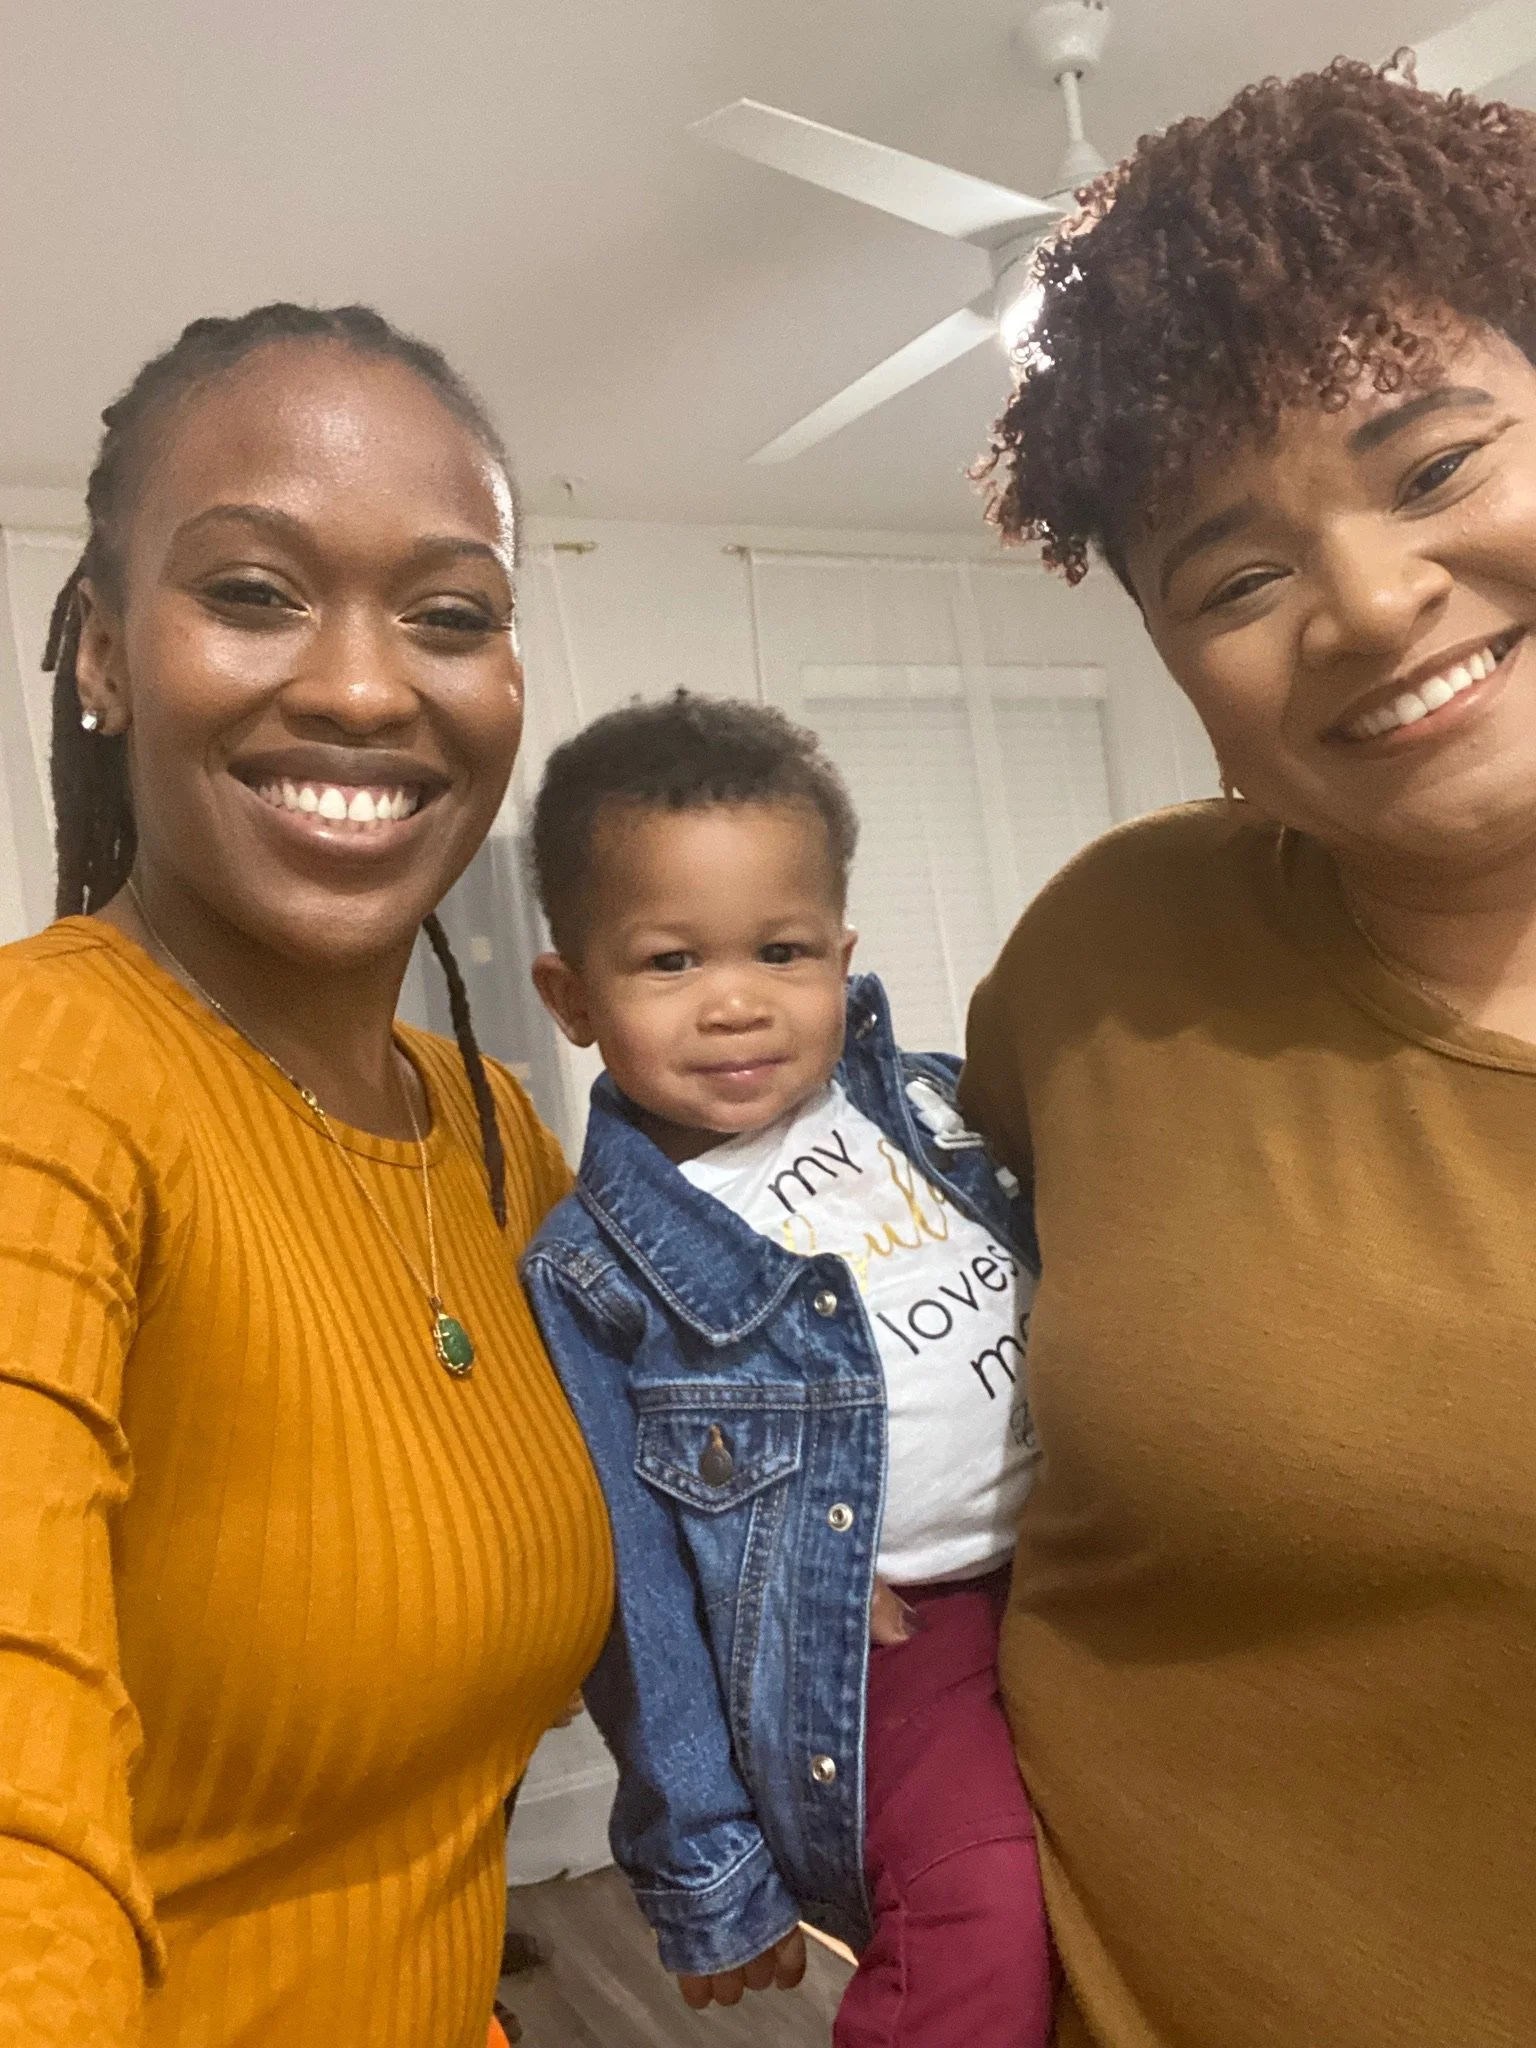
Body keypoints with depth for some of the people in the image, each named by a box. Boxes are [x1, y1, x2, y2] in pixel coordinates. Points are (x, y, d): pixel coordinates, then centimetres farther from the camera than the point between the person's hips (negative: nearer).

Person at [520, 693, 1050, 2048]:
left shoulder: (941, 1110, 1)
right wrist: (708, 1880, -2)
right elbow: (638, 1600, -6)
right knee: (987, 1938, -22)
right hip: (879, 1663, -5)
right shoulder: (593, 1281, -11)